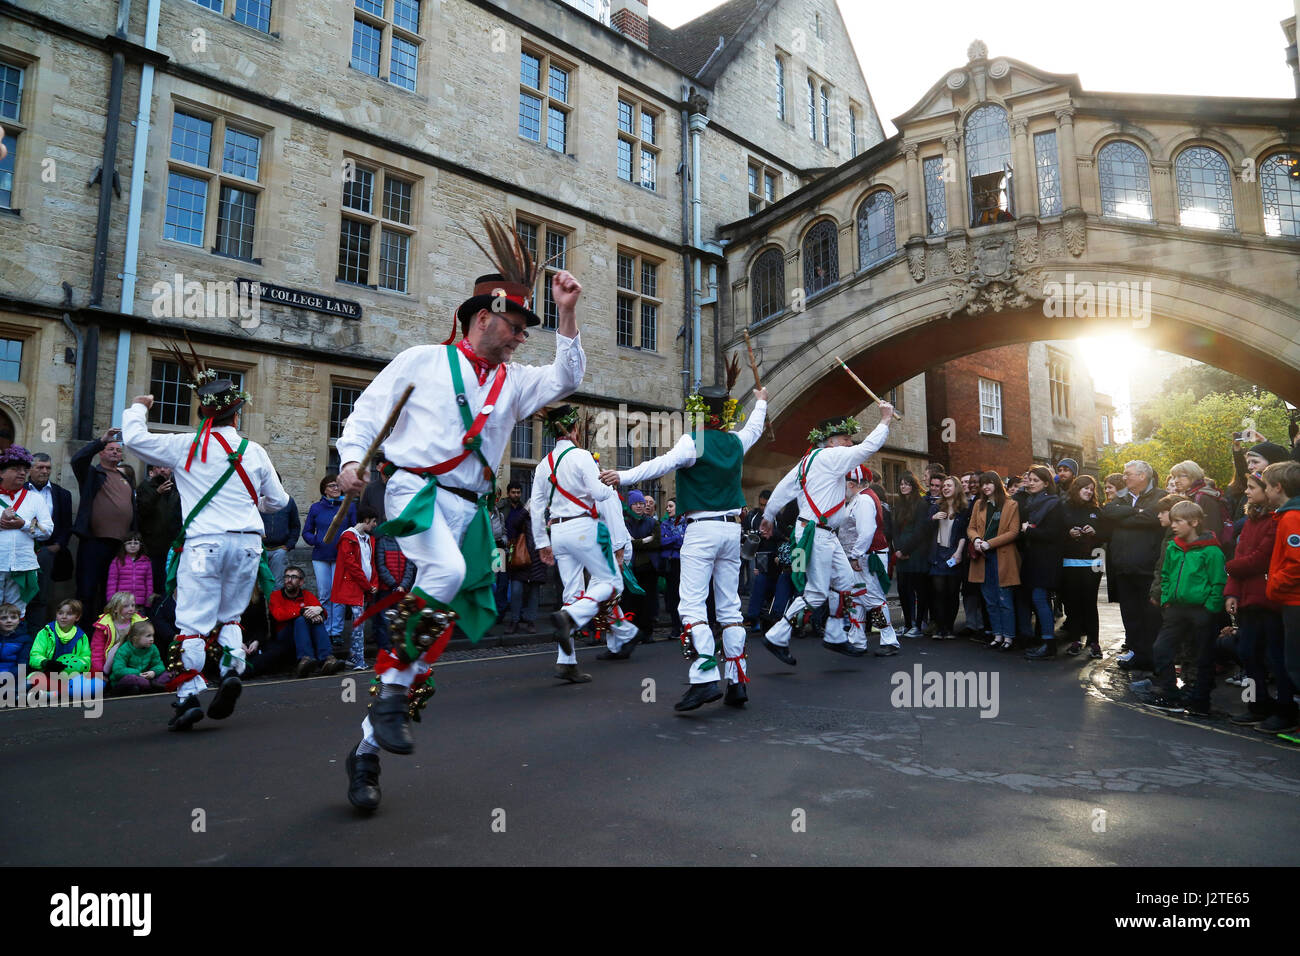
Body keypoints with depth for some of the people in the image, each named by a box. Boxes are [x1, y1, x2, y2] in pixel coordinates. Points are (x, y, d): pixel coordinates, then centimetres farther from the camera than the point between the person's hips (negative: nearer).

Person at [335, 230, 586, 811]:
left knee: (438, 627, 1)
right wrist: (351, 459, -6)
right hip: (414, 489, -4)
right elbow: (367, 410, 10)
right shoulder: (424, 360, 9)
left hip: (470, 510, 5)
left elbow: (566, 379, 7)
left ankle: (368, 750, 14)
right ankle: (391, 695, -18)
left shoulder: (513, 382, 20)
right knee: (446, 571, -36)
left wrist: (567, 313, 1)